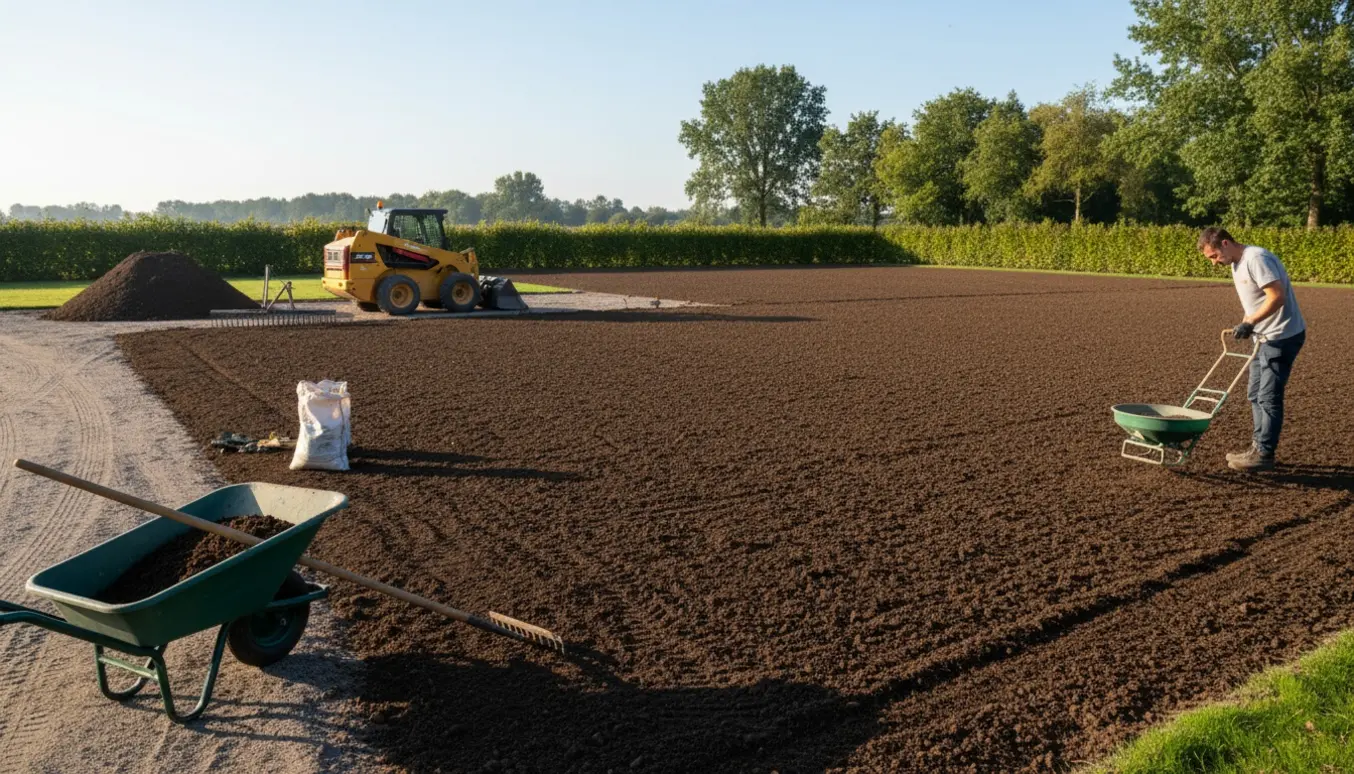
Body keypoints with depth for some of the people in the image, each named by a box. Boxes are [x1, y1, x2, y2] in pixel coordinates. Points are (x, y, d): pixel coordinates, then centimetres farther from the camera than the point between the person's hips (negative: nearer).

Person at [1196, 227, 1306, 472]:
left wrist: (1249, 323, -24)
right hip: (1266, 338, 10)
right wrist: (1246, 325, 3)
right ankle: (1259, 447, 22)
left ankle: (1264, 454, 0)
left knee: (1268, 397, -6)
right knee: (1256, 394, 14)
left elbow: (1278, 296, -26)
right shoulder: (1237, 264, 12)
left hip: (1284, 336, -10)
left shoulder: (1256, 259, -19)